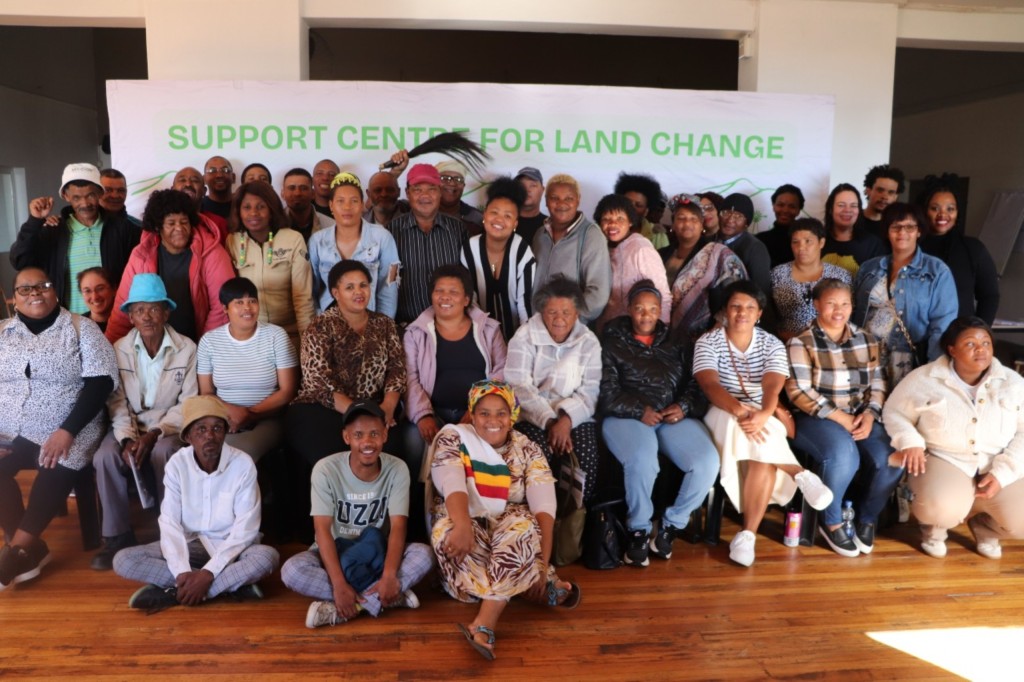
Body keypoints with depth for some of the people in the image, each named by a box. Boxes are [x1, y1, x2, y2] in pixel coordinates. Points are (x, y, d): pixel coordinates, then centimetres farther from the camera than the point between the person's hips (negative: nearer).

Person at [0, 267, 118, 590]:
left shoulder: (81, 327, 4)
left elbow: (101, 381, -6)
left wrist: (66, 432, -16)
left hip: (65, 430, -3)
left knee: (57, 469, -32)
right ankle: (32, 548, -12)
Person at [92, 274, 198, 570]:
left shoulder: (186, 349, -7)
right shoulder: (119, 350, 1)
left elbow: (188, 404, -8)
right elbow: (117, 403, -2)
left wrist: (155, 434, -20)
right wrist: (127, 438, -19)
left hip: (169, 426, -3)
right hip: (130, 426, 3)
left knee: (165, 452, -34)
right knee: (105, 457, -26)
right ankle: (118, 535, -10)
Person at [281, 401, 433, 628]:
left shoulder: (397, 469, -13)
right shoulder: (326, 469, -18)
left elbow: (398, 527, -18)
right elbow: (323, 530, -21)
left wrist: (389, 577, -34)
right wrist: (339, 585, -32)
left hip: (377, 553, 1)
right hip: (335, 551, 0)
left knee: (424, 555, -27)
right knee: (291, 570, -30)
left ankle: (337, 609, -28)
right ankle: (389, 597, -28)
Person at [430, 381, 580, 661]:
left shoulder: (528, 450, 0)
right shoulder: (453, 438, -2)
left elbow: (543, 507, -11)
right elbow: (452, 485, -21)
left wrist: (542, 562, -25)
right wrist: (463, 525, -42)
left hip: (510, 524, 0)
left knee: (524, 528, -35)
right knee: (447, 533, -36)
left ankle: (484, 624, -39)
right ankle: (547, 589, -28)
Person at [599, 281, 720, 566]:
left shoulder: (675, 343, 20)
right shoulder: (612, 342, 9)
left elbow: (693, 383, 16)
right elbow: (607, 391, -1)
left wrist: (683, 406, -6)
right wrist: (640, 410, -14)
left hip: (674, 416, 4)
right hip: (627, 416, -3)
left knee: (708, 462, -24)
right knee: (643, 460, -36)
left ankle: (671, 525, -2)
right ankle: (639, 530, -11)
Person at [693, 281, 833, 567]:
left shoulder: (772, 345, 2)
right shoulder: (708, 342, -3)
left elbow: (772, 387, -16)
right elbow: (710, 385, -20)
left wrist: (764, 414, -40)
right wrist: (739, 410, -40)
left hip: (763, 418, 2)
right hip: (723, 415, -1)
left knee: (763, 455, -32)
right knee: (760, 443, -36)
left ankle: (748, 534, -27)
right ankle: (800, 475, -16)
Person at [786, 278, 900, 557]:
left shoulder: (866, 341, 13)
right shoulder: (800, 343, -4)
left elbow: (877, 384, 10)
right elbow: (799, 392, -12)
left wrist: (869, 415, -10)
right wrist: (840, 418, -17)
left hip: (861, 417, 5)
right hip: (816, 418, -5)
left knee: (890, 459, -22)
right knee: (843, 455, -34)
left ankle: (867, 516, 8)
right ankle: (831, 522, -7)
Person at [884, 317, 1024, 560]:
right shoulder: (924, 379, -3)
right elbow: (893, 412, 4)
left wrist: (1002, 473, -12)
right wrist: (910, 442, -17)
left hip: (998, 468, 4)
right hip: (944, 461, -3)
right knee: (943, 508, -34)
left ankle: (982, 524, 19)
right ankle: (934, 526, 8)